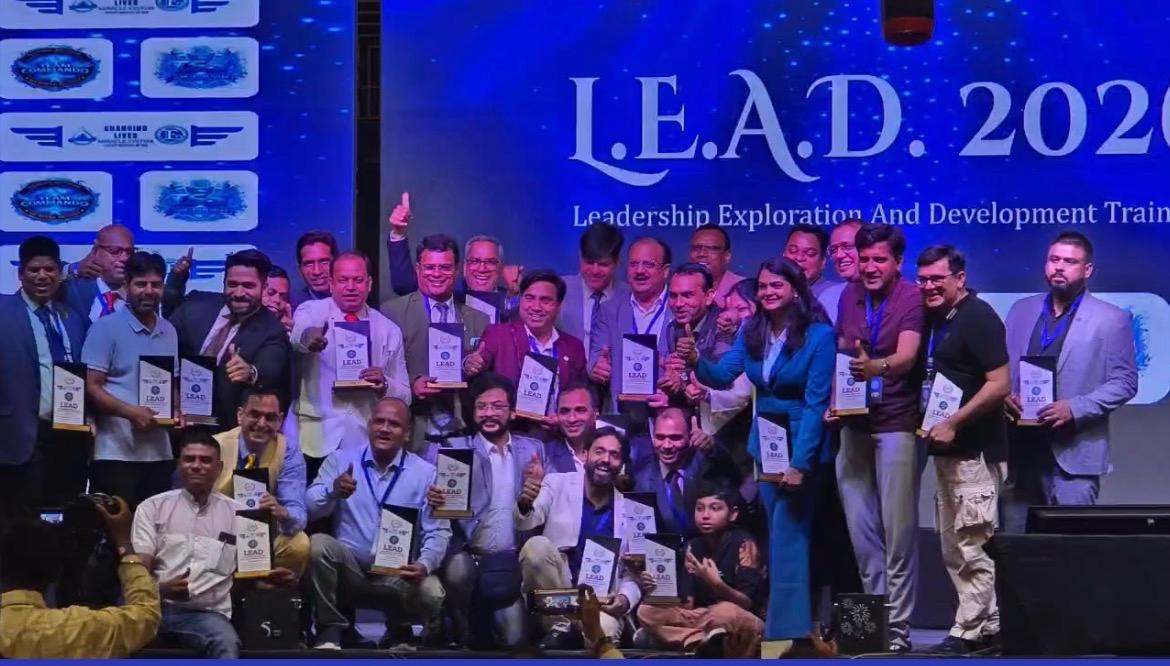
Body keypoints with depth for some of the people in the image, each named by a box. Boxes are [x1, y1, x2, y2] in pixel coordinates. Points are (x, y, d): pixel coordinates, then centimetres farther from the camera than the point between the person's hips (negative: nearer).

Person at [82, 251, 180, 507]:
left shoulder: (169, 332, 14)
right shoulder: (106, 328, -5)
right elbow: (91, 387, -9)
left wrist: (176, 411, 2)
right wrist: (131, 412, -20)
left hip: (159, 452, 6)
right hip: (117, 452, -6)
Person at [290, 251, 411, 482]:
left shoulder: (389, 330, 10)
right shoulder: (311, 312, 4)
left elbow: (405, 396, 12)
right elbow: (299, 332, -21)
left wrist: (384, 385, -9)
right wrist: (307, 336, -45)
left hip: (367, 443, 2)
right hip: (316, 440, -2)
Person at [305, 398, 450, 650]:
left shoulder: (425, 473, 3)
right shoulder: (340, 460, 4)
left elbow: (438, 531, -3)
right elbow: (310, 509, -5)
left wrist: (424, 565, -23)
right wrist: (333, 491, -27)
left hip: (399, 573, 0)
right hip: (348, 569, 0)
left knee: (430, 593, -30)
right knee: (319, 543, -29)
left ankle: (399, 634, 7)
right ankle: (331, 629, -11)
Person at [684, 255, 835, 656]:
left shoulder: (819, 335, -15)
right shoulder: (751, 331, 2)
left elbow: (815, 403, -17)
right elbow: (723, 375, -5)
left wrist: (799, 462, -21)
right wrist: (697, 362, -27)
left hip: (800, 442, -6)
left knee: (787, 533, -7)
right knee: (777, 532, 12)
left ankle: (788, 627, -4)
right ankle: (781, 616, 20)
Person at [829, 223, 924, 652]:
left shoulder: (912, 298, -9)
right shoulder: (849, 297, 9)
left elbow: (906, 356, -23)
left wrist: (876, 367, -43)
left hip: (896, 426, -6)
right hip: (854, 425, 6)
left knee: (897, 532, -3)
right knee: (861, 530, 9)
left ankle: (898, 627, 2)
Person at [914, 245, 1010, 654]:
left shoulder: (978, 317, -12)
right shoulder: (935, 319, 13)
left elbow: (998, 384, -18)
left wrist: (953, 424, -19)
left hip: (975, 449, -10)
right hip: (948, 449, 10)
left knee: (971, 546, -6)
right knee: (953, 546, 13)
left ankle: (968, 631, -2)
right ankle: (988, 625, 19)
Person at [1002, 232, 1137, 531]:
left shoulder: (1111, 320, 0)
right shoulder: (1021, 310, 14)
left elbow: (1124, 383, -4)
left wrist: (1074, 409, -17)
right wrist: (1005, 396, -6)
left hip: (1073, 453, -4)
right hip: (1020, 449, 5)